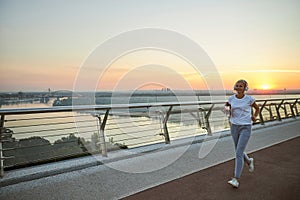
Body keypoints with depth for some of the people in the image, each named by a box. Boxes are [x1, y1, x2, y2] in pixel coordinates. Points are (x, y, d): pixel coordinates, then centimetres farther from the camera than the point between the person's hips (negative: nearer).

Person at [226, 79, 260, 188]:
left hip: (245, 128, -4)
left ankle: (236, 179, -6)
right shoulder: (231, 98, 0)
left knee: (238, 153, -12)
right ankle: (249, 161, 51)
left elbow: (257, 108, 10)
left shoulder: (249, 99, -7)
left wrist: (254, 117, -6)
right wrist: (230, 118, 4)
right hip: (234, 127, 4)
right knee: (239, 151, 17)